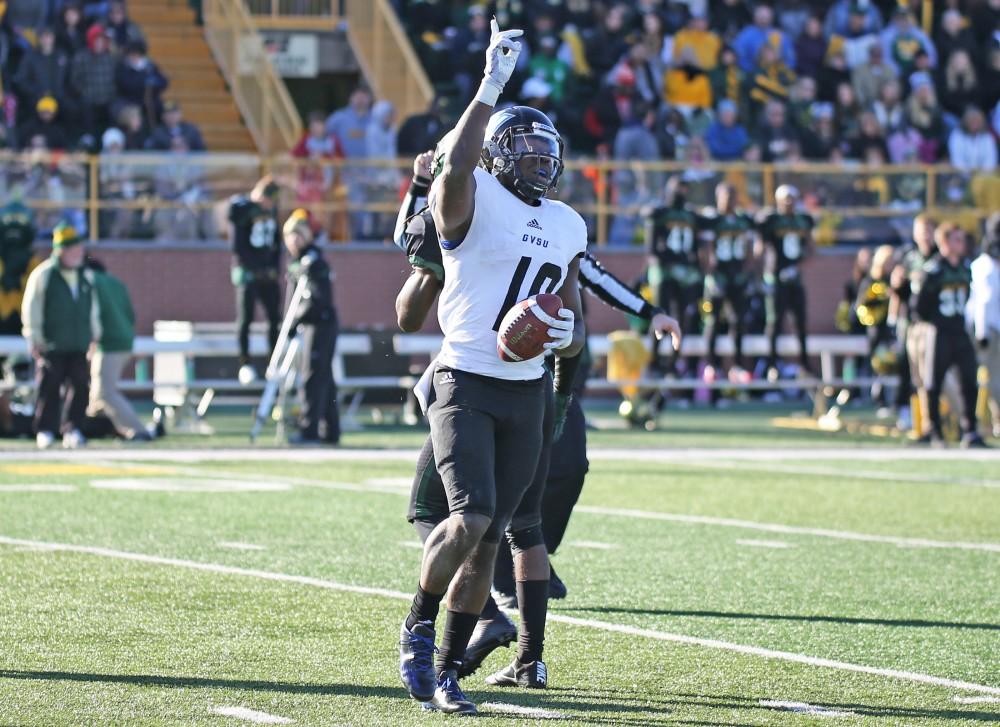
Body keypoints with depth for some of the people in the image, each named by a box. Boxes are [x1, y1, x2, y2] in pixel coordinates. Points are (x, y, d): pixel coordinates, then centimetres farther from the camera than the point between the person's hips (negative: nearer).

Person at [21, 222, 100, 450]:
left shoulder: (87, 276, 12)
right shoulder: (43, 275, -4)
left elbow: (93, 307, 24)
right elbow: (31, 309, -2)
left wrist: (95, 335, 22)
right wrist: (35, 340, -5)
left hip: (79, 346, 5)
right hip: (51, 345, -5)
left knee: (81, 387, -3)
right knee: (49, 388, -4)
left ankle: (72, 429, 5)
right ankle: (45, 431, 5)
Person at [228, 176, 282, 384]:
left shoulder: (272, 210, 10)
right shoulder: (242, 210, -8)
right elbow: (237, 245, -11)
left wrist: (275, 266, 8)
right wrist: (256, 268, -12)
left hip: (268, 273, 5)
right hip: (248, 272, -5)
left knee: (274, 317, -1)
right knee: (245, 318, -5)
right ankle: (245, 363, 0)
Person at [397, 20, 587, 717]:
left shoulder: (566, 227, 13)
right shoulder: (474, 201, -6)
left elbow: (576, 328, 18)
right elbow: (455, 170, -33)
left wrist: (567, 333, -7)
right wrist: (491, 90, -33)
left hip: (527, 395, 6)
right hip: (465, 385, -6)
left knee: (488, 540, 6)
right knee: (470, 519, -21)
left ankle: (446, 671, 15)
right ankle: (418, 630, 3)